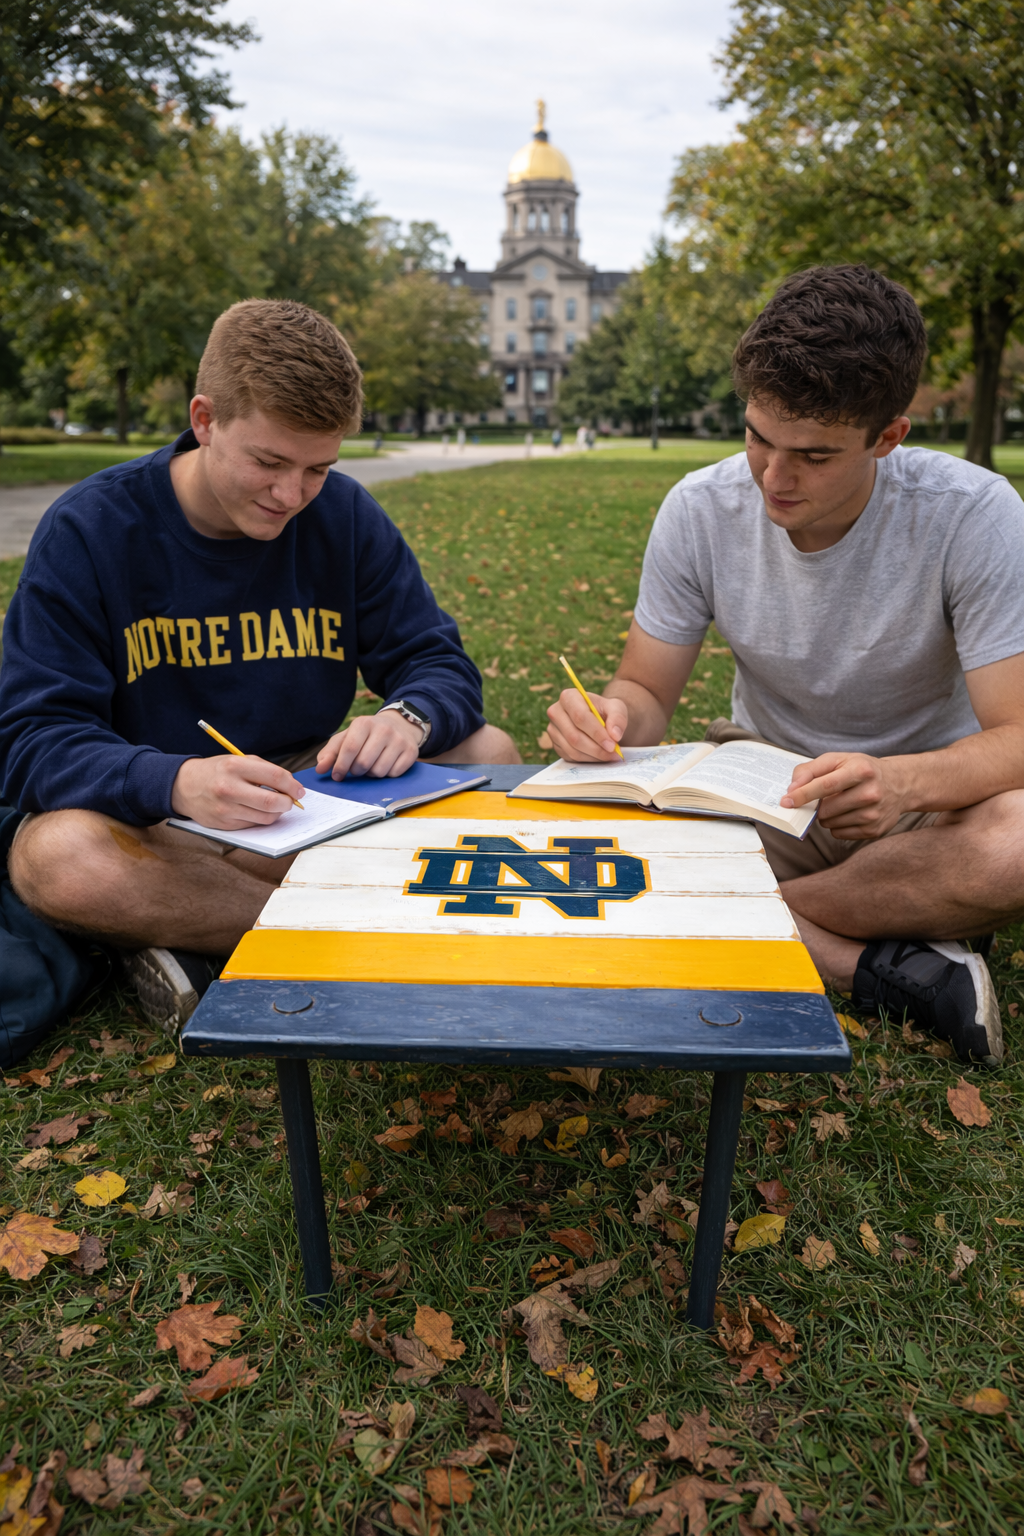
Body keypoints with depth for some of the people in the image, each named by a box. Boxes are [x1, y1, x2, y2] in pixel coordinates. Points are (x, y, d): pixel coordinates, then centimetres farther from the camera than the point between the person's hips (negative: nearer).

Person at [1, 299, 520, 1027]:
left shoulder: (345, 514, -2)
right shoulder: (87, 530, -11)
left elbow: (440, 664, 0)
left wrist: (408, 717, -26)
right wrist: (177, 781, -39)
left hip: (308, 813, 4)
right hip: (148, 821, -3)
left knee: (491, 753, -15)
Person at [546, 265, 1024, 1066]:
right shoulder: (701, 510, -12)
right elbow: (649, 690, -5)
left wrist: (904, 780, -43)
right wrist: (614, 713, -30)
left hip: (926, 799, -2)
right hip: (764, 789, 3)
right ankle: (878, 968, -20)